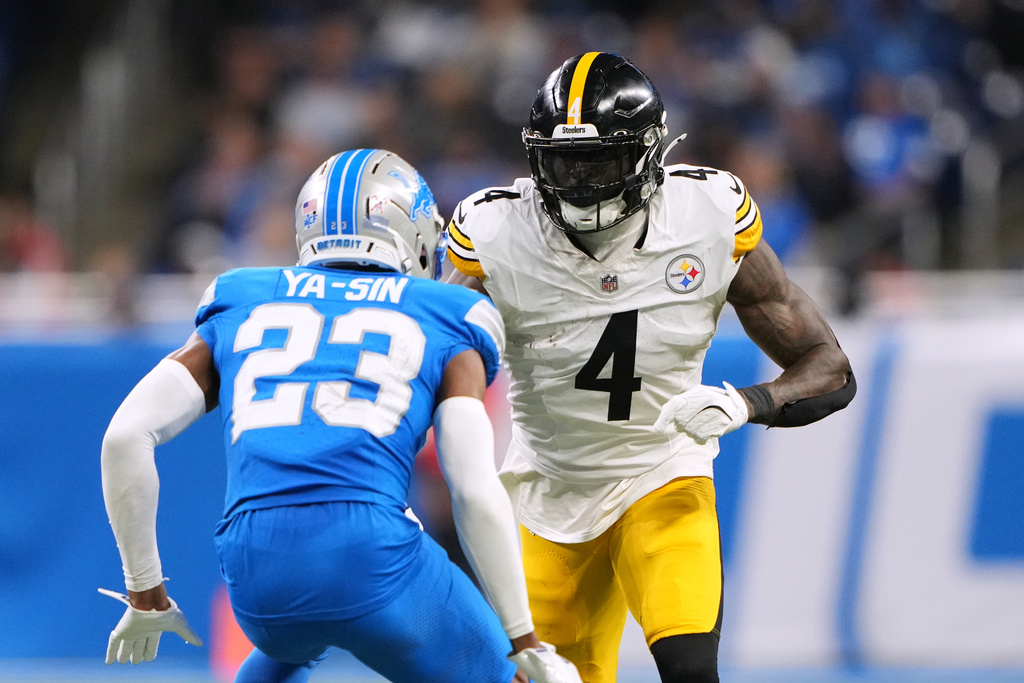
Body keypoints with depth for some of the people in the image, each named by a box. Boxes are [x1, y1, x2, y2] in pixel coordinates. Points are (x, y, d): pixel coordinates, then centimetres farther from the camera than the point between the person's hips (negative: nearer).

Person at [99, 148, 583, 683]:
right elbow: (477, 494, 4)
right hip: (373, 556, -4)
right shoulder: (442, 333, 16)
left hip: (255, 576, 4)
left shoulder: (239, 315, 23)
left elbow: (125, 437, 11)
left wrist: (145, 593, 18)